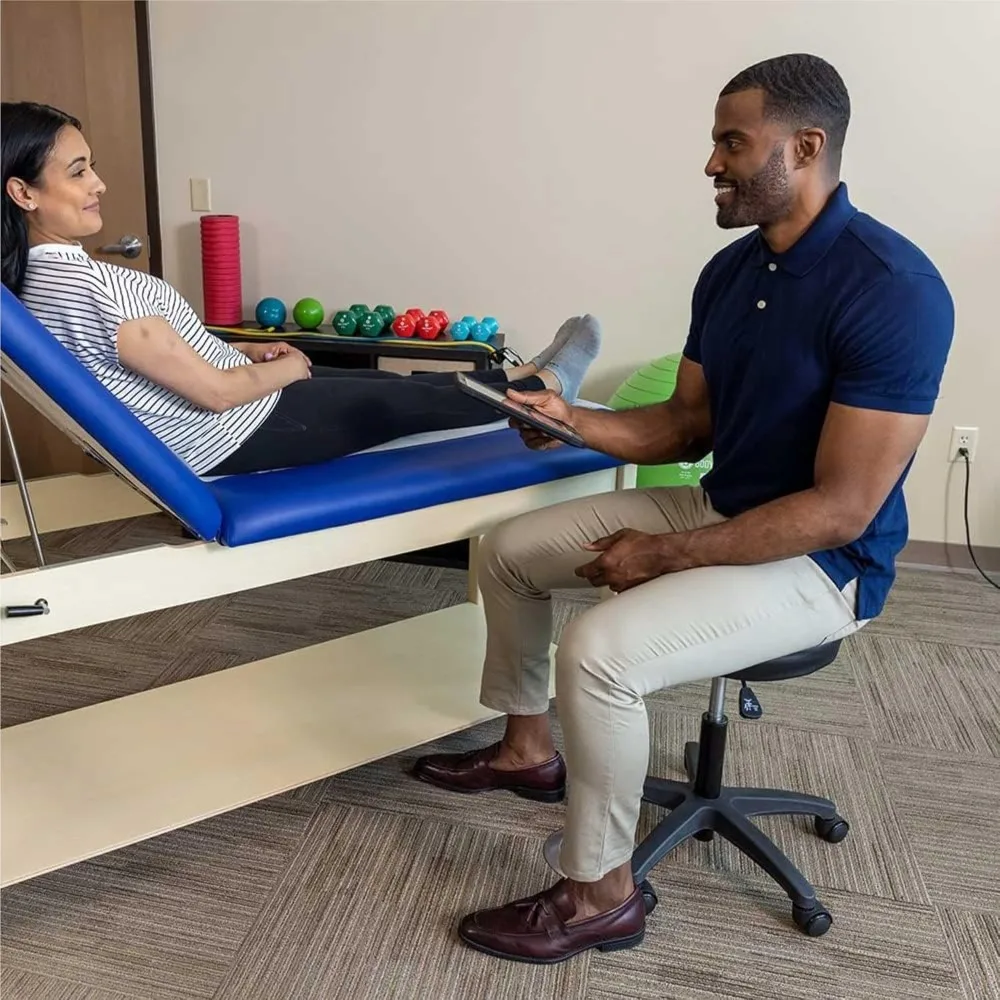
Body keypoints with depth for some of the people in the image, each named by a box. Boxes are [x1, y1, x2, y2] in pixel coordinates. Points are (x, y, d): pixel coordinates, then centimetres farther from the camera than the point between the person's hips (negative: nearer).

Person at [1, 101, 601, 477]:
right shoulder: (88, 283, -31)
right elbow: (215, 392, -26)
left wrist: (244, 351, 8)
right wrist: (287, 369, -8)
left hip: (200, 434, 10)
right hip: (225, 437, -9)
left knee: (380, 382, 17)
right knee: (400, 402, 6)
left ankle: (515, 381, 32)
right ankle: (544, 386, 26)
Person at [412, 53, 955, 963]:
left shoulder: (892, 291, -24)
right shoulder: (731, 270, 3)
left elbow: (841, 509, -26)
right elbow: (686, 427, 9)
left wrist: (663, 557, -22)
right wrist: (574, 420, -7)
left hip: (820, 562, -8)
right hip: (716, 510, 9)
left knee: (599, 651, -30)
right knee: (509, 549, 8)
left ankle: (600, 896, -4)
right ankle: (526, 748, 27)